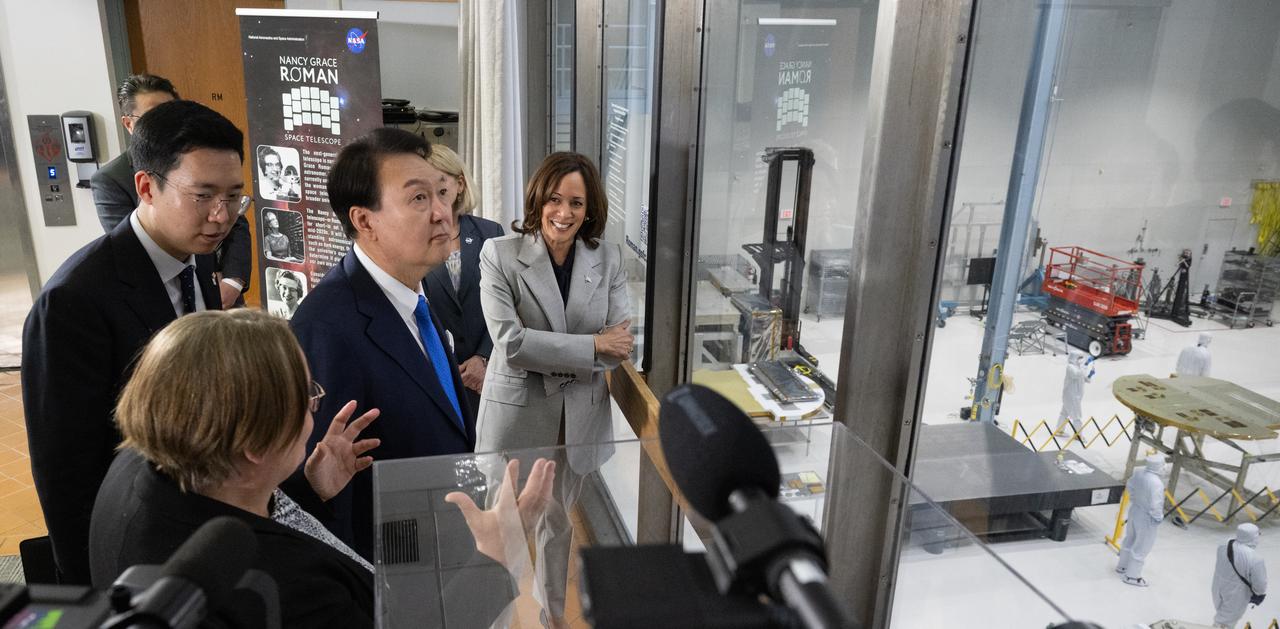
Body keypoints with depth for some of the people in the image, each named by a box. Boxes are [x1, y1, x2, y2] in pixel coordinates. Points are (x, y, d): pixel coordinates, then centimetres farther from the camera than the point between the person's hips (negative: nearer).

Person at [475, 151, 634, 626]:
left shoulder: (608, 259, -4)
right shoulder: (500, 255, -13)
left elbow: (620, 345, -9)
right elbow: (510, 342, -22)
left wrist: (542, 354, -21)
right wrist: (593, 346, -23)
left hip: (579, 414, 3)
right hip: (517, 412, -3)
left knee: (559, 521, 24)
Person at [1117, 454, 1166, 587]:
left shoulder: (1138, 473, -10)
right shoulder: (1156, 483, -34)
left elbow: (1129, 486, 9)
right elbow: (1154, 505, -30)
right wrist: (1159, 517, -11)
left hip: (1134, 510, 8)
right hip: (1146, 518, -8)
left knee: (1130, 540, 26)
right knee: (1141, 547, 10)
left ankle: (1122, 566, 45)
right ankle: (1132, 576, 25)